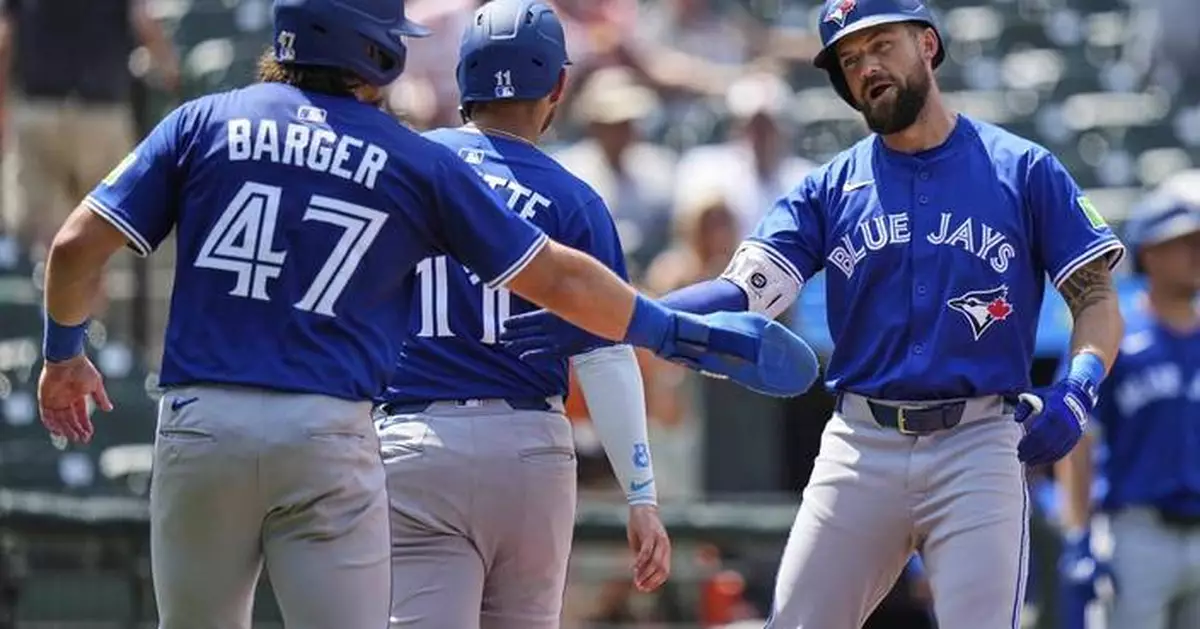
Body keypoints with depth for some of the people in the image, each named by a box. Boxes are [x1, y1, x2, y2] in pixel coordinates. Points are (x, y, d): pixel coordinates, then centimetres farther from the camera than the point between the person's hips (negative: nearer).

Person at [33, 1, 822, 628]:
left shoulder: (204, 123, 7)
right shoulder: (418, 164, 5)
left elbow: (80, 243, 1)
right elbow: (560, 280, 8)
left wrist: (65, 350, 20)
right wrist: (692, 337, 18)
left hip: (201, 427, 2)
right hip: (330, 438, -1)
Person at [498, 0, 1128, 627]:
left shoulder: (1023, 170, 4)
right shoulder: (831, 187, 10)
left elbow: (1097, 299, 3)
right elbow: (746, 290, -3)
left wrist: (1078, 389, -18)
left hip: (977, 444, -3)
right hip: (861, 448, 3)